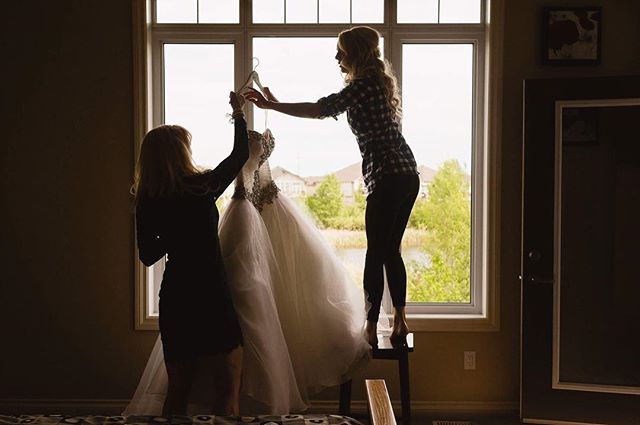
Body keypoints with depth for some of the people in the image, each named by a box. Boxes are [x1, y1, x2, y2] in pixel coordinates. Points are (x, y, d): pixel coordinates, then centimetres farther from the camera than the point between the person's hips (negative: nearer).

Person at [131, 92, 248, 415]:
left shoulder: (147, 202, 0)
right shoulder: (201, 188, -9)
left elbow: (148, 256, 9)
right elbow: (240, 154, 7)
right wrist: (239, 114, 21)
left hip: (173, 300, 5)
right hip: (210, 299, -5)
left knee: (177, 393, 18)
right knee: (226, 398, 1)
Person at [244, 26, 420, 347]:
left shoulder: (363, 86, -11)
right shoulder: (379, 82, 19)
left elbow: (321, 109, -18)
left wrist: (271, 106, -14)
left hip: (387, 177, -10)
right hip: (407, 175, 10)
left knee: (376, 253, -4)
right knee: (391, 251, 13)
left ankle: (370, 331, 0)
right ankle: (400, 323, 16)